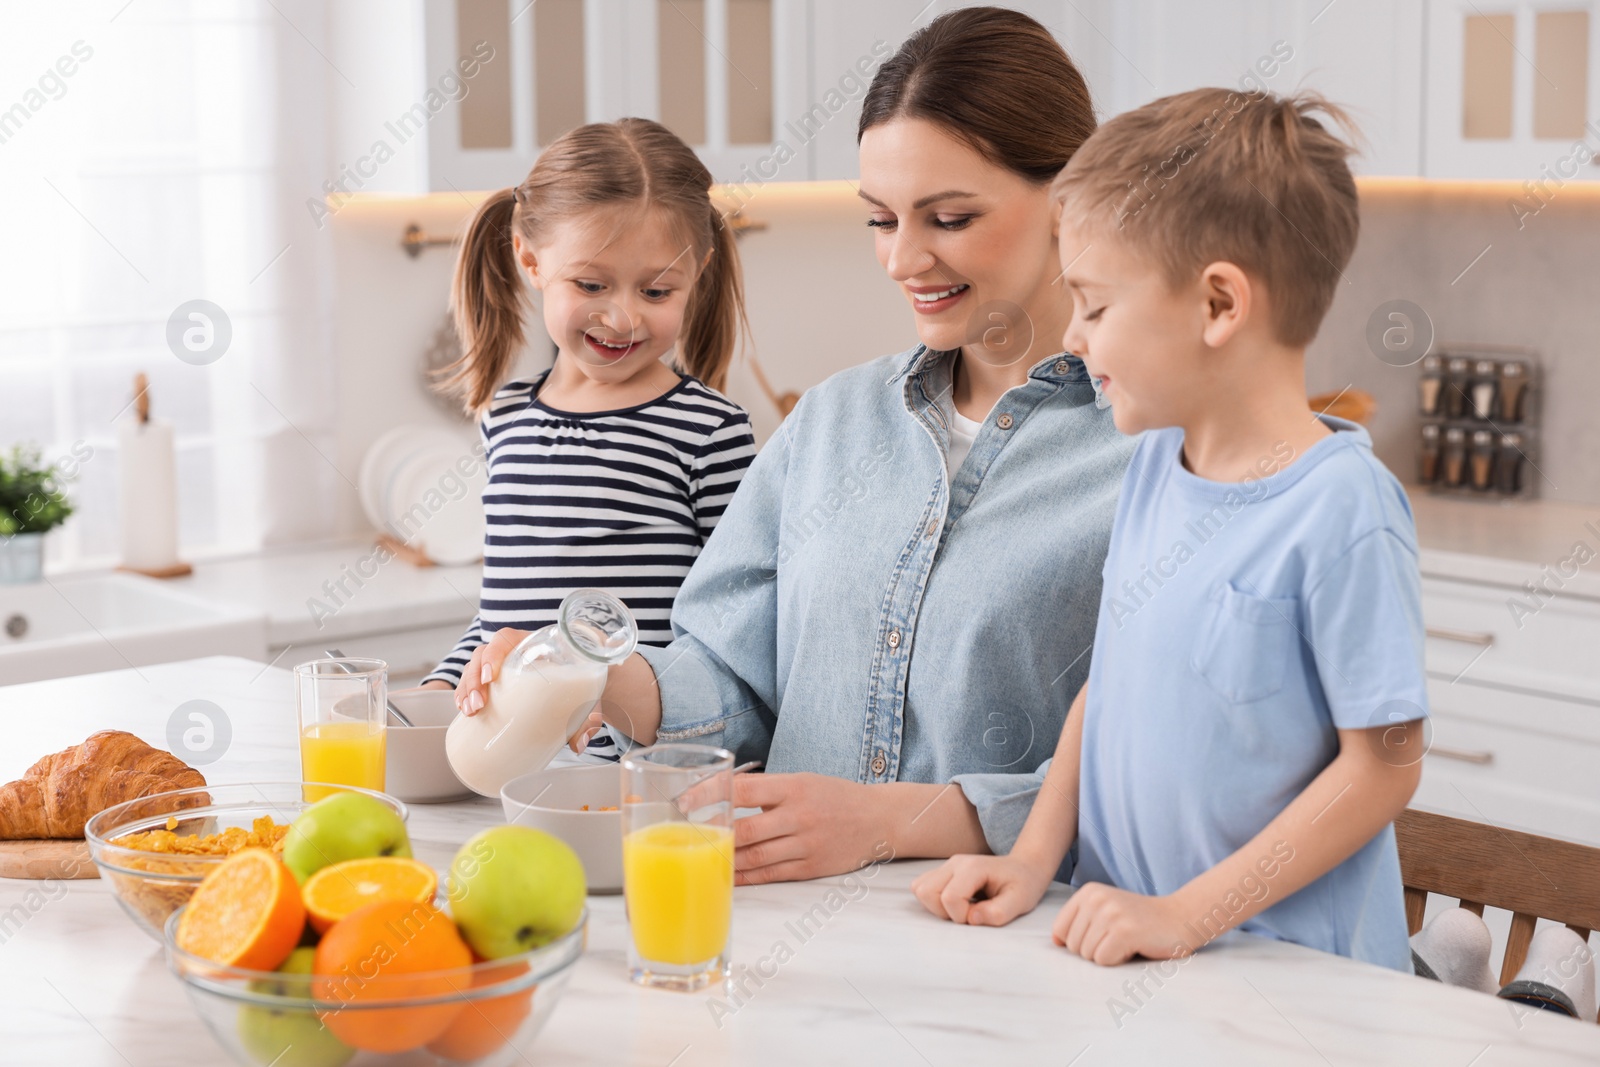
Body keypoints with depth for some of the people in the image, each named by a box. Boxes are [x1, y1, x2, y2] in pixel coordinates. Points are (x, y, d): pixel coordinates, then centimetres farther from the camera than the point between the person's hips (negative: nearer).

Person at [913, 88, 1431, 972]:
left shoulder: (1341, 507, -16)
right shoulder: (1153, 465, 6)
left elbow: (1383, 764, -14)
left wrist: (1188, 915, -15)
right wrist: (1033, 861, 4)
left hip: (1286, 965, -6)